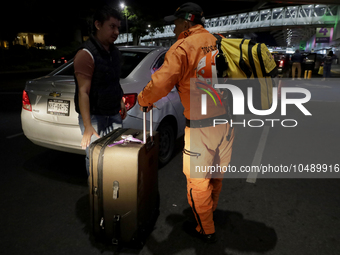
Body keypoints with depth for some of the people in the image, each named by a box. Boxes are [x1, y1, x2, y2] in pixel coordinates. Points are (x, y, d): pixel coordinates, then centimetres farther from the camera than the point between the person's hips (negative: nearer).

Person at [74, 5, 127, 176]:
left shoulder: (114, 52, 11)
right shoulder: (86, 54, -15)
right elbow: (83, 92, -20)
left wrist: (120, 102, 16)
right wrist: (88, 127, -24)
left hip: (113, 114, 7)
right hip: (94, 116, -7)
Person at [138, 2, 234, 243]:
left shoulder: (182, 48, -11)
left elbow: (161, 83, -19)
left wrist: (143, 100, -1)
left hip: (202, 126, -7)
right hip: (227, 119, 7)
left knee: (198, 179, 10)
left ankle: (205, 230, 28)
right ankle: (211, 209, 48)